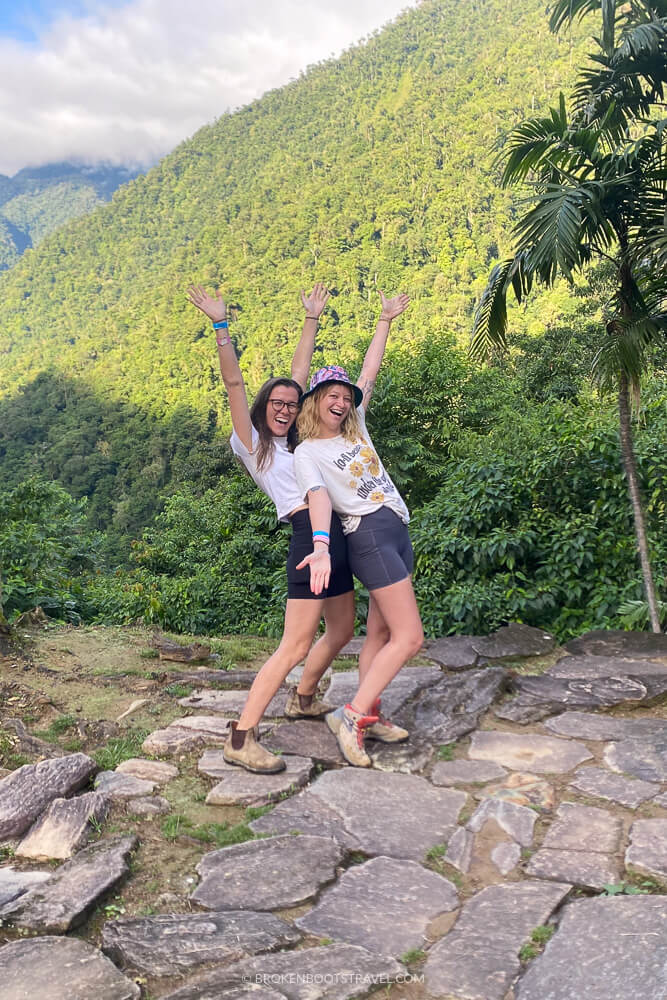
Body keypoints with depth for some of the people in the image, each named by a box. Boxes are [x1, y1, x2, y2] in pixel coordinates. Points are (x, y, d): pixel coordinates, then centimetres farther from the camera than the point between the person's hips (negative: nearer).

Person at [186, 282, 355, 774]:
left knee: (342, 631, 18)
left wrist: (312, 319, 24)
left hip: (336, 538, 9)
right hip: (309, 536, -8)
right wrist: (222, 327, -17)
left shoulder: (295, 440, 19)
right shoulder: (251, 443, 2)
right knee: (296, 645, -13)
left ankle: (303, 698, 39)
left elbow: (300, 371, 22)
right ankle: (241, 739, -10)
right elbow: (235, 385, -9)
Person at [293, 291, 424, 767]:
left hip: (398, 532, 8)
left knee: (381, 632, 8)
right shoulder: (307, 453, -5)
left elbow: (370, 372, 20)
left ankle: (370, 714, 16)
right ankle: (352, 716, -8)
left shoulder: (356, 427, 15)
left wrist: (386, 320, 24)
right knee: (409, 636, -12)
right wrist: (321, 548, -38)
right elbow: (318, 497, -22)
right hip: (369, 535, -8)